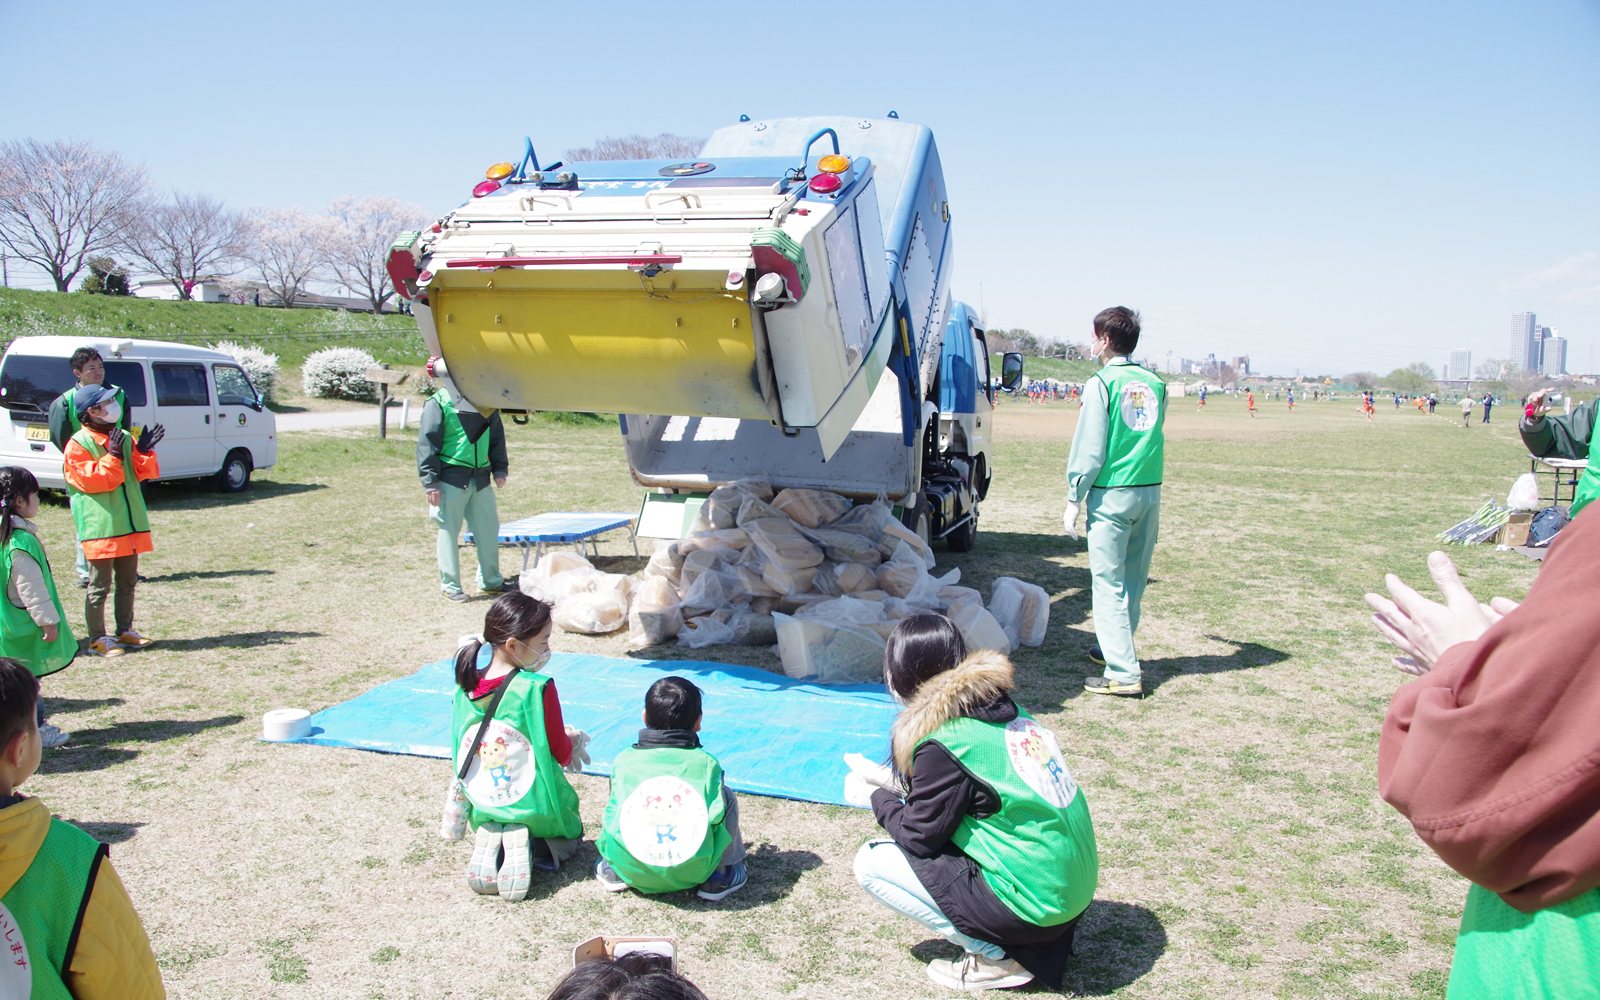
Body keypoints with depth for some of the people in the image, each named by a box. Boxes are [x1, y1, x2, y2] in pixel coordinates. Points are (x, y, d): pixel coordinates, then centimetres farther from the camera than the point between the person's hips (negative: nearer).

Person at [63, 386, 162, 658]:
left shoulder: (125, 438, 12)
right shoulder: (78, 445, -8)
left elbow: (144, 473, 7)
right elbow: (91, 480, -17)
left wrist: (144, 452, -10)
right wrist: (113, 455, -23)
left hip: (130, 524, 7)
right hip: (100, 528, -7)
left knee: (127, 582, 15)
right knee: (100, 586, -1)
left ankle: (124, 631, 27)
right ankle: (97, 638, 8)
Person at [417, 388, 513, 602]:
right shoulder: (439, 402, -5)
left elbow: (496, 436, 18)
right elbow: (427, 442, -7)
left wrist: (499, 469, 9)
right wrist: (430, 481, -10)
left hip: (480, 479, 5)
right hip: (451, 479, -5)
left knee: (488, 529, 9)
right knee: (449, 532, 2)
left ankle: (491, 581, 23)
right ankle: (450, 586, 13)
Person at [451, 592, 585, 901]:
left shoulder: (466, 685, -5)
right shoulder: (537, 689, -24)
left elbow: (463, 746, 9)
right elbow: (561, 754, -15)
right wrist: (573, 739, 9)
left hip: (483, 808, 5)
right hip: (535, 807, -5)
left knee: (490, 830, 37)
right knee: (568, 836, 27)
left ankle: (491, 846, -2)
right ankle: (532, 848, -10)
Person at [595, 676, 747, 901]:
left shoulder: (624, 760, 6)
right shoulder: (706, 763, 1)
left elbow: (613, 811, 15)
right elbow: (716, 815, 2)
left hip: (630, 869, 3)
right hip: (690, 873, -2)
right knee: (727, 796, 18)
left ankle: (612, 870, 26)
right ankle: (719, 877, 20)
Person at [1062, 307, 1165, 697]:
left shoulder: (1102, 383, -8)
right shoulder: (1155, 384, 9)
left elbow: (1089, 448, -10)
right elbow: (1153, 436, 16)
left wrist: (1074, 498, -5)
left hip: (1111, 494, -6)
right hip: (1150, 491, 6)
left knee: (1109, 583, -3)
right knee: (1133, 580, 16)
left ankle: (1123, 674, -5)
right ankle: (1116, 648, 31)